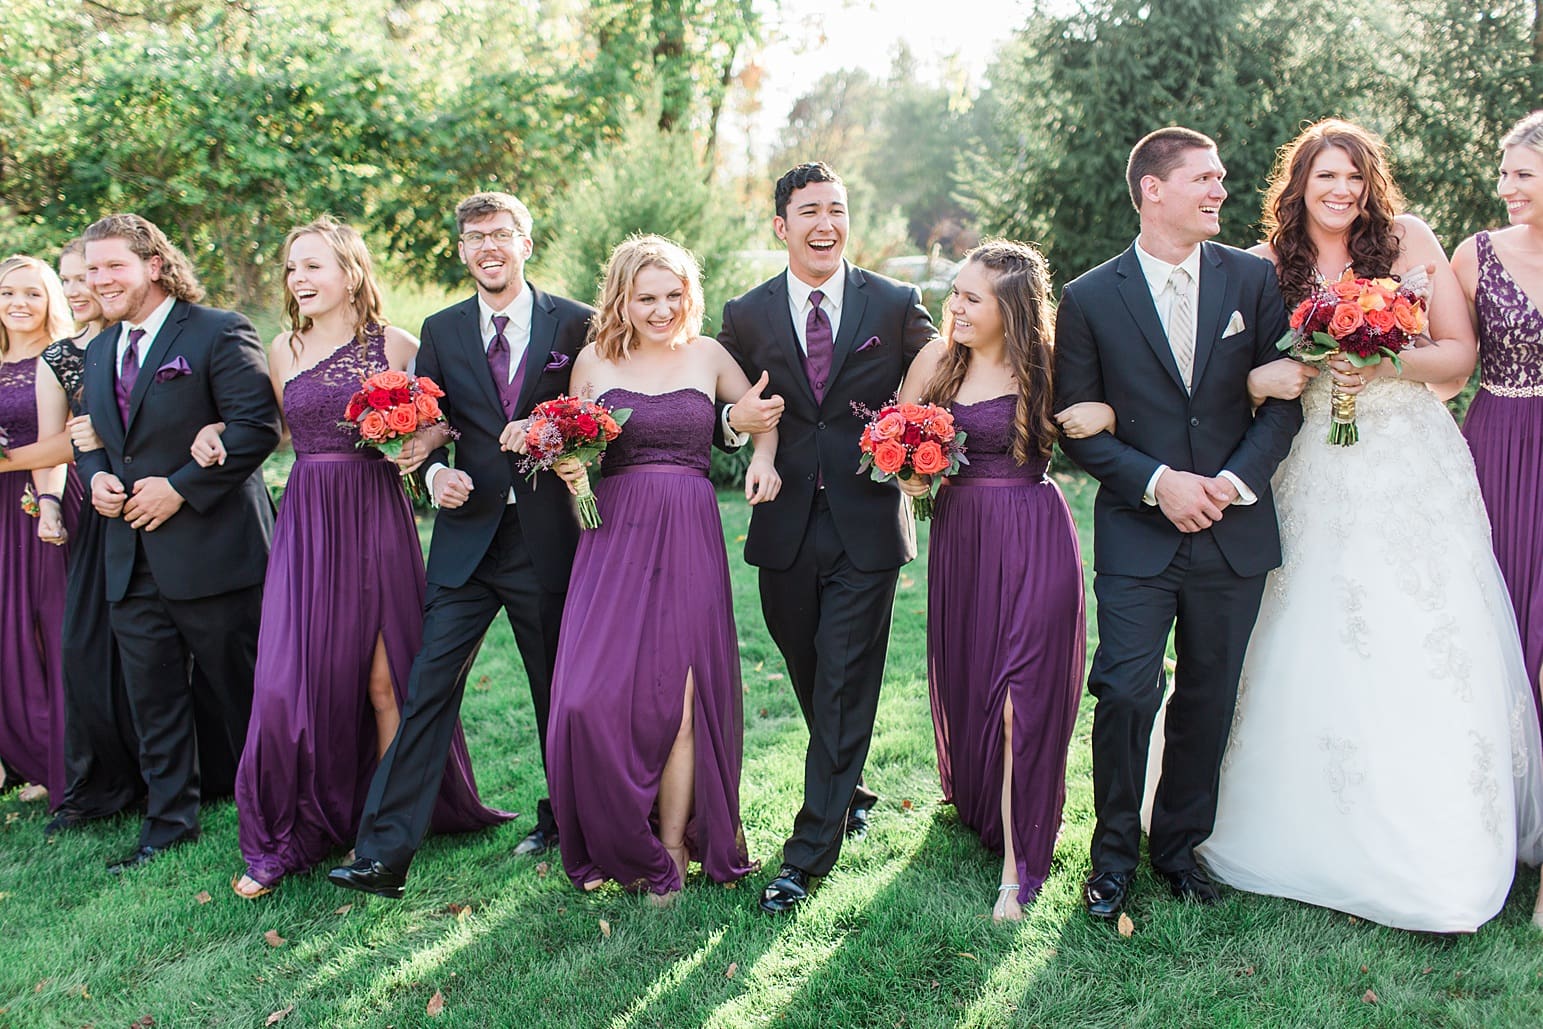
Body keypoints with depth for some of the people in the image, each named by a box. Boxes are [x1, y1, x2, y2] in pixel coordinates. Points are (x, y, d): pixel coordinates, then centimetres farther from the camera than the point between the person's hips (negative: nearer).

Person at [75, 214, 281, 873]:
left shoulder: (217, 333, -9)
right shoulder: (99, 352, 16)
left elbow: (257, 426, -17)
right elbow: (91, 437, 24)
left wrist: (180, 487, -19)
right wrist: (95, 477, 1)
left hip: (211, 550, -7)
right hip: (132, 558, 7)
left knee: (239, 690, 5)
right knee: (152, 700, 12)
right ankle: (169, 821, 25)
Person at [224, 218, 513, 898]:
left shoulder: (397, 346, 0)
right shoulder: (283, 350, 10)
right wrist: (219, 430, 5)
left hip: (377, 518, -2)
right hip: (307, 522, 3)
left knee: (385, 679, 2)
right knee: (293, 680, -2)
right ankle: (286, 838, 11)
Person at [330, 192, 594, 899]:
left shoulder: (576, 324, 1)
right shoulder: (441, 331, 10)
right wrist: (435, 471, -9)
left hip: (547, 538, -1)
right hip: (467, 535, 2)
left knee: (560, 689, 12)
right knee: (429, 684, -5)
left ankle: (564, 819, 34)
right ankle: (384, 852, -2)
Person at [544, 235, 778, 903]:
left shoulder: (708, 355, 8)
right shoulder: (594, 361, 8)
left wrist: (764, 456, 0)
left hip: (689, 536, -1)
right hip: (614, 535, 1)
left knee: (679, 694, -5)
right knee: (593, 694, -6)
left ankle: (672, 849, 10)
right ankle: (616, 843, 15)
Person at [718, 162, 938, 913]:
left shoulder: (896, 306, 1)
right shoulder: (746, 315, 4)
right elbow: (724, 408, 11)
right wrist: (737, 419, -12)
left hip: (866, 525, -2)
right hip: (786, 528, 3)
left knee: (844, 685, -3)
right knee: (811, 679, 16)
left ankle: (809, 852, 3)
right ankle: (851, 791, 40)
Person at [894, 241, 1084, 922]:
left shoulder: (1043, 368, -8)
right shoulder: (937, 357, 2)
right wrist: (909, 472, -5)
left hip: (1033, 539, -4)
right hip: (960, 533, 4)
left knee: (1021, 689, -6)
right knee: (962, 674, 17)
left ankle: (1016, 864, 2)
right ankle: (973, 795, 47)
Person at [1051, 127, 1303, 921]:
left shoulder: (1254, 280, 5)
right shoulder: (1089, 299, -1)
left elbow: (1284, 398, 4)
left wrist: (1238, 480, -12)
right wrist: (1157, 482, -14)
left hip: (1234, 530, 3)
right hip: (1136, 535, -2)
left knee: (1208, 700, 10)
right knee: (1127, 693, -8)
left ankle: (1179, 844, 29)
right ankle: (1114, 854, 12)